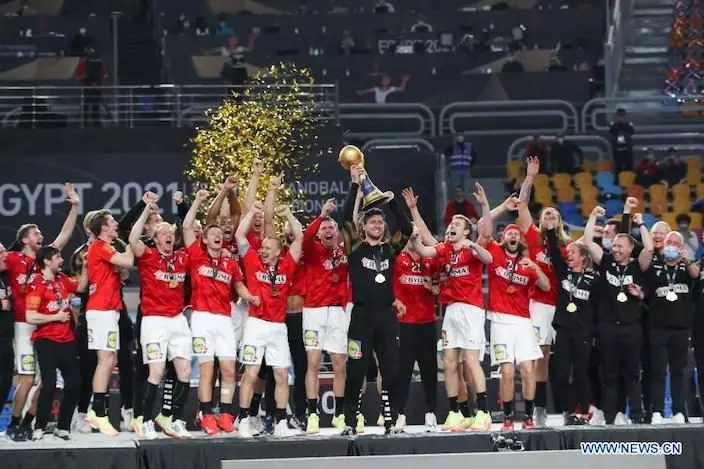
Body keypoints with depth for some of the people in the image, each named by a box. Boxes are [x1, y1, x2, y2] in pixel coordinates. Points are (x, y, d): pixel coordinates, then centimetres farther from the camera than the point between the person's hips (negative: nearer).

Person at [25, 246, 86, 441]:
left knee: (74, 384, 5)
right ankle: (39, 429, -4)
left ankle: (62, 427, 17)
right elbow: (30, 317, -18)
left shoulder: (62, 280, 9)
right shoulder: (38, 285, -12)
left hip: (67, 341, 7)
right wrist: (56, 317, -11)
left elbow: (80, 287, 28)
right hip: (46, 341, -7)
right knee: (49, 385, -15)